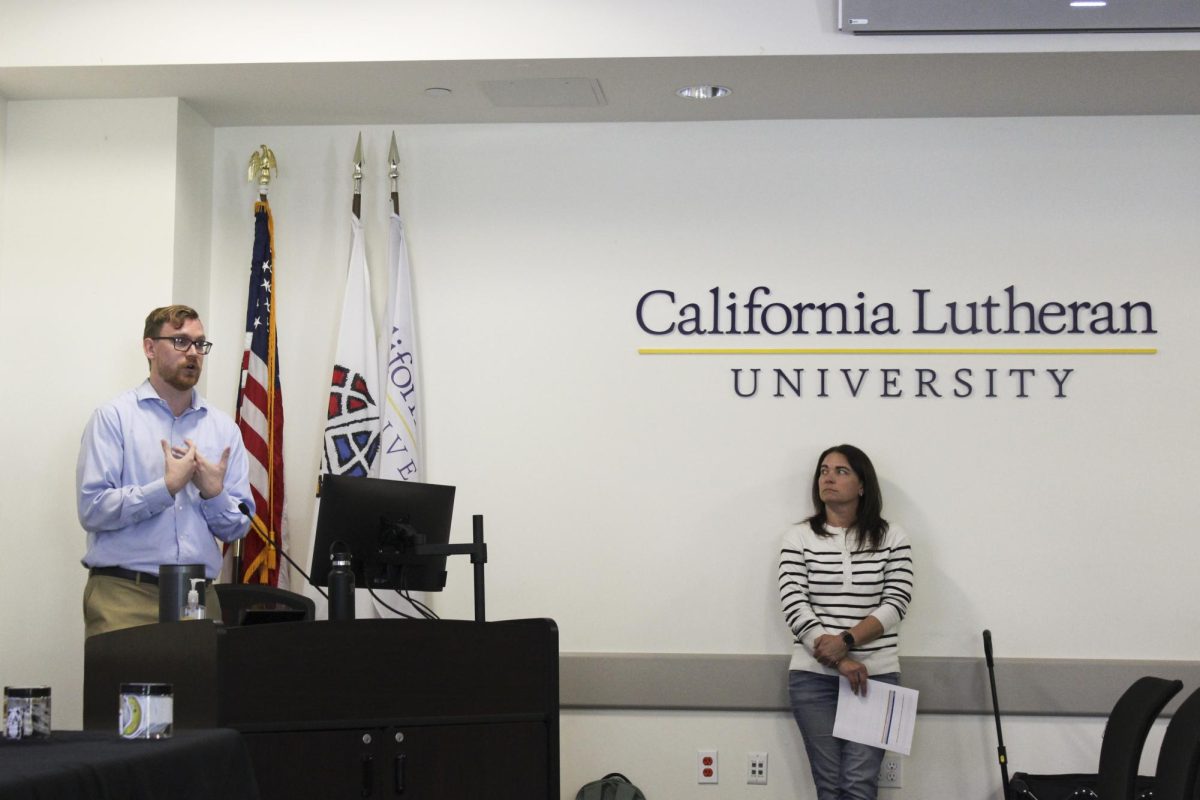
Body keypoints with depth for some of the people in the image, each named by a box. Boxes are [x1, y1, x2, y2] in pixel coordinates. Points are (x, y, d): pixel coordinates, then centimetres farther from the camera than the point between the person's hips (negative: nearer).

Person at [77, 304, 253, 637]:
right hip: (124, 595, -3)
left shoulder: (224, 428, 11)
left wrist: (214, 494, -8)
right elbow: (93, 510, -10)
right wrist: (167, 487, -12)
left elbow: (236, 528, 11)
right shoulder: (114, 418, 1)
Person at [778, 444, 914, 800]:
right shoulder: (798, 537, 3)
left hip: (876, 676, 0)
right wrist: (840, 662, -15)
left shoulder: (892, 538, 4)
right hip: (814, 677, 0)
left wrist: (846, 640, -18)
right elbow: (794, 606, -6)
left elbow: (895, 604, -4)